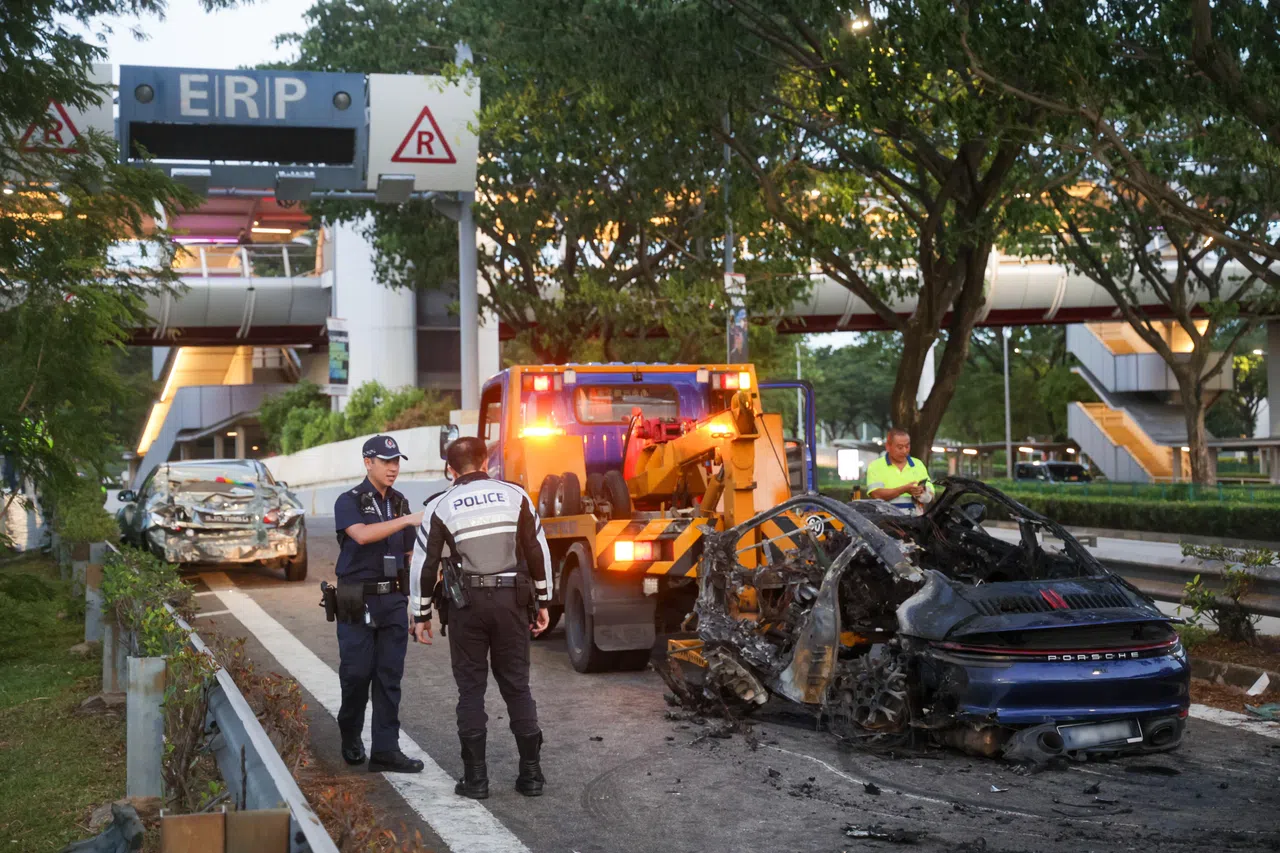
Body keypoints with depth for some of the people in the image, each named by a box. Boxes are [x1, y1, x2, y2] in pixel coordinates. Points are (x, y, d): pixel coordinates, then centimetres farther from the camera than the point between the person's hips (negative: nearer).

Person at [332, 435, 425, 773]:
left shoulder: (400, 503, 13)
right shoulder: (349, 501, -4)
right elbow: (361, 534, -25)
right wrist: (407, 520, -31)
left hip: (393, 600, 5)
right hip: (357, 601, -4)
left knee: (389, 676, 1)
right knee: (357, 673, -1)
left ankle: (385, 750, 3)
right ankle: (350, 737, 22)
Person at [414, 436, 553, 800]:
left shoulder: (442, 507, 0)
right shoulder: (515, 496, 2)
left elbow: (425, 563, 2)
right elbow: (538, 551, 2)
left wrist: (421, 615, 10)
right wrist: (543, 602, 10)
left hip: (468, 605, -1)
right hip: (512, 601, 1)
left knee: (471, 689, 7)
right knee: (517, 686, 9)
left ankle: (475, 777, 6)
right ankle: (531, 773, 11)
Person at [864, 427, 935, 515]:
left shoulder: (918, 465, 19)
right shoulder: (876, 466, 7)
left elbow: (930, 495, 14)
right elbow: (876, 494, -8)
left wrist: (922, 494, -10)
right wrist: (904, 489, -15)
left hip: (915, 516, 3)